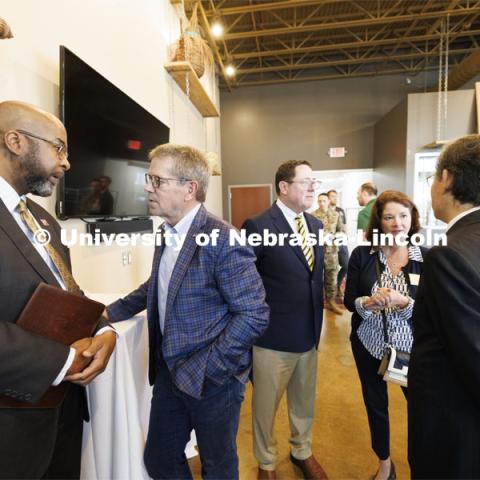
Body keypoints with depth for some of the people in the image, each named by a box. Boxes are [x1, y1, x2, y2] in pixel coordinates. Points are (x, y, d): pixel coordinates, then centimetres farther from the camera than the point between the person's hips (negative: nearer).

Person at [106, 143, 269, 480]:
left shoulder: (223, 240, -23)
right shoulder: (168, 234, 2)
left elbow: (254, 315, -23)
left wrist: (203, 369, -21)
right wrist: (112, 311, 13)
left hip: (211, 381, -6)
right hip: (168, 373, 7)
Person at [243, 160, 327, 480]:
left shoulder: (316, 224, 5)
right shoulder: (258, 225, -18)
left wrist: (317, 319, 11)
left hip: (310, 332, 6)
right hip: (273, 336, -6)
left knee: (305, 401, 25)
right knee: (266, 405, 16)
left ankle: (303, 452, 52)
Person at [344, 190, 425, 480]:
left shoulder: (426, 257, -8)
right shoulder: (362, 254, -8)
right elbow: (349, 301, -6)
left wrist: (403, 302, -27)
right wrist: (369, 302, -26)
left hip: (411, 345, -1)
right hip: (369, 343, 1)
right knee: (375, 405, 18)